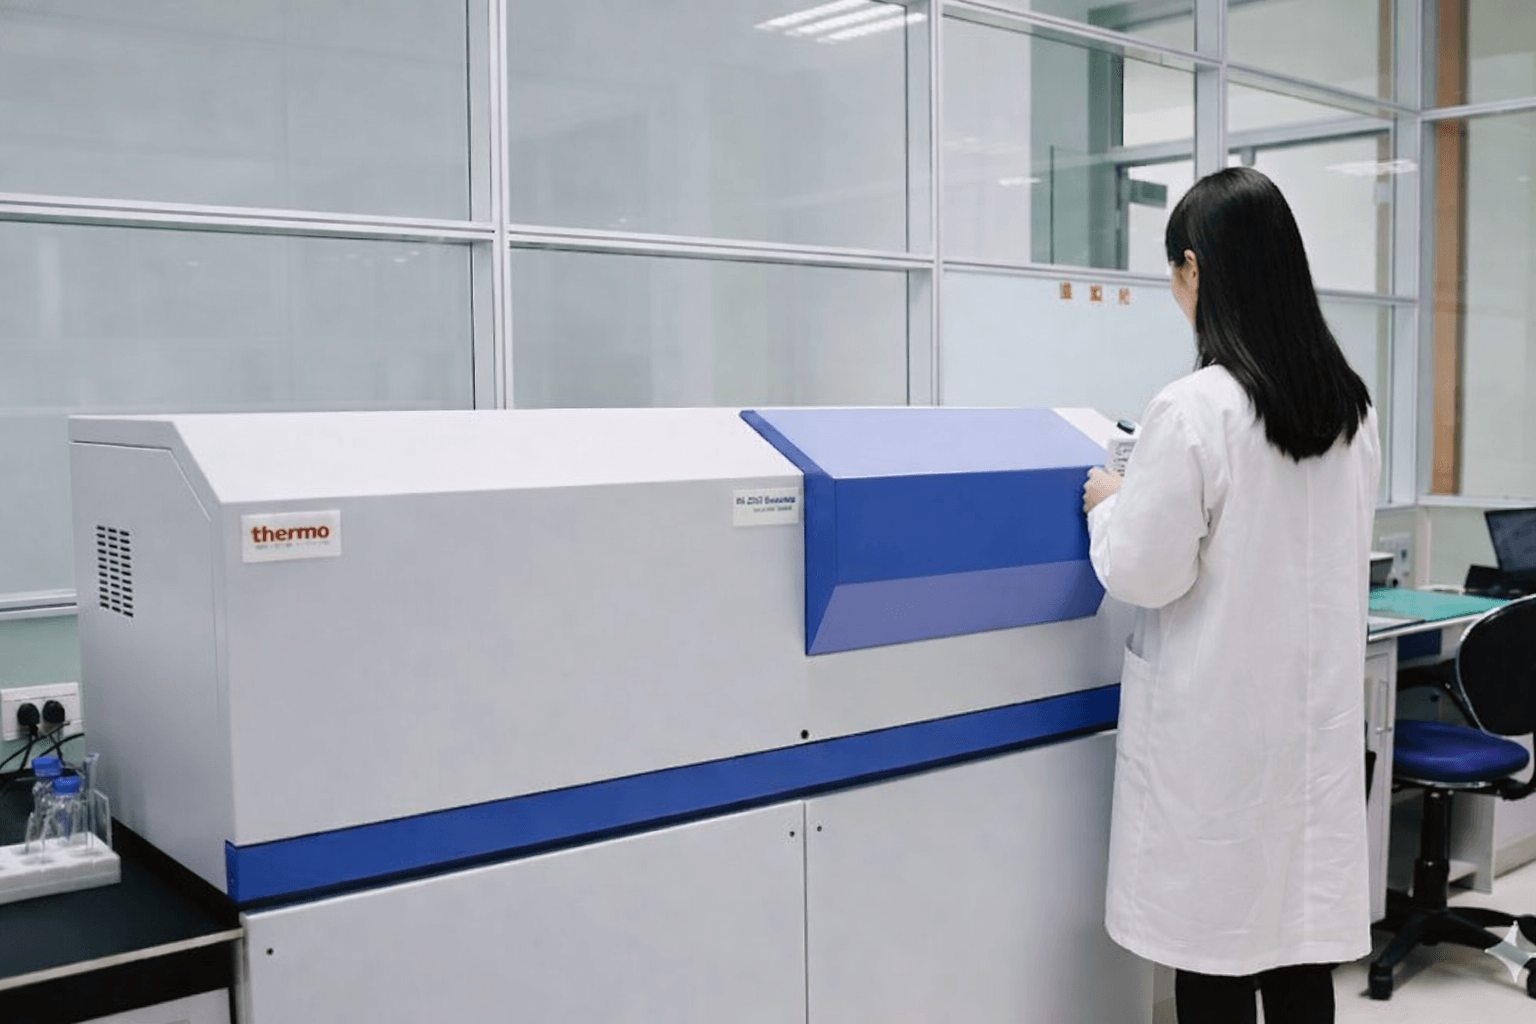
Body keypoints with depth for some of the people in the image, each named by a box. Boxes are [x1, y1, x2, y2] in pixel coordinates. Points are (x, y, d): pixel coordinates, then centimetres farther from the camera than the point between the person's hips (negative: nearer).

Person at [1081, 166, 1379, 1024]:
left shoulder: (1194, 409, -19)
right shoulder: (1353, 403, 4)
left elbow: (1144, 574, -16)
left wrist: (1108, 504, 3)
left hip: (1219, 722, -6)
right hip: (1315, 709, 7)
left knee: (1216, 949, 6)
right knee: (1301, 924, 16)